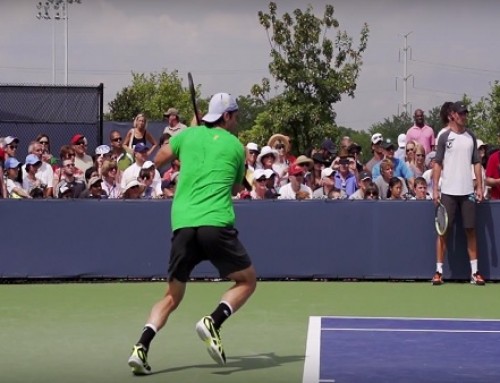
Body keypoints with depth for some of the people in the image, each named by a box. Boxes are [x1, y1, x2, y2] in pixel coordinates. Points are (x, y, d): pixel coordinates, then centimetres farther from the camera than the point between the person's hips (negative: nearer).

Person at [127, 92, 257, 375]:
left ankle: (141, 348, -4)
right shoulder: (235, 146, 11)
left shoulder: (188, 135, 15)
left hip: (182, 225, 3)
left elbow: (158, 161, 27)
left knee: (173, 296, 15)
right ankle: (213, 322, -12)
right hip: (216, 224, -3)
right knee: (247, 280, 13)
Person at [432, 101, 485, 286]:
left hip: (467, 191, 3)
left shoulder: (471, 137, 9)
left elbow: (476, 163, 12)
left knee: (471, 230, 3)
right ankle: (439, 271, 3)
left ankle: (474, 272, 8)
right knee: (443, 231, -1)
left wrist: (479, 186, 4)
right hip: (448, 192, -3)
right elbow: (437, 164, 1)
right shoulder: (444, 137, 1)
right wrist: (435, 189, -6)